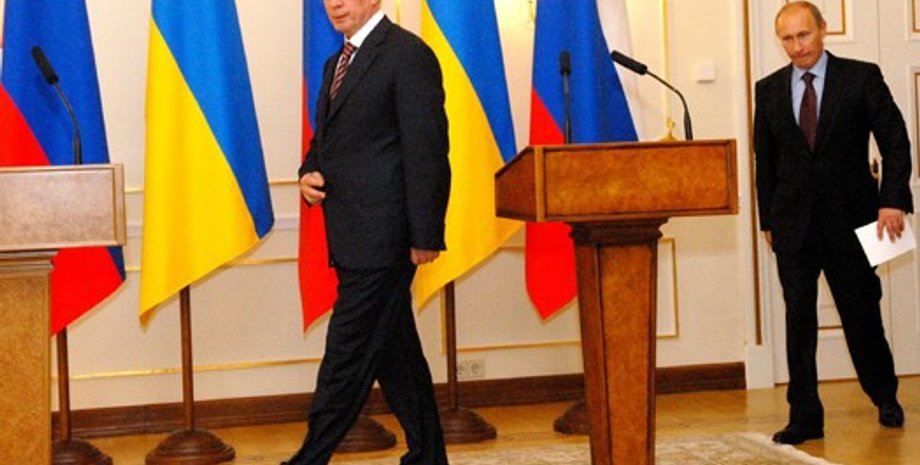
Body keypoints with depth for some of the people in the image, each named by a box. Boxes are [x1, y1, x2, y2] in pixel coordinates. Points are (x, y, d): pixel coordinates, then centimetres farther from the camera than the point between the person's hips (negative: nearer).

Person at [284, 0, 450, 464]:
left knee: (347, 354, -6)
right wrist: (309, 174, 5)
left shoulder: (408, 55, -9)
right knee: (395, 352, 14)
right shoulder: (336, 64, 18)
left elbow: (427, 151, -14)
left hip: (381, 236, -9)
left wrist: (425, 236, -17)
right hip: (353, 239, 9)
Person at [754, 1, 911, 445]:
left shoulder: (861, 77, -2)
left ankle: (885, 397, 31)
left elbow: (895, 141, -3)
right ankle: (805, 417, 6)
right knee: (798, 320, 0)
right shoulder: (769, 90, 6)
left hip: (850, 219, -2)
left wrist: (893, 200, -13)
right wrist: (768, 220, 8)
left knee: (862, 315, 8)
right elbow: (765, 160, 11)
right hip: (793, 223, 2)